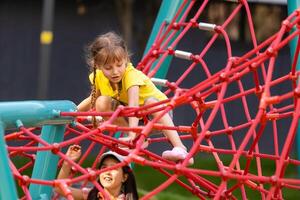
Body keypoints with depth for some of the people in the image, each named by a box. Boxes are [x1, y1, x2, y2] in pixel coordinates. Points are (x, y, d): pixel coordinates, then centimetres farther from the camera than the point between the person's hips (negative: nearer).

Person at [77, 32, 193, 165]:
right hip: (128, 115, 5)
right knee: (102, 103, -21)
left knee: (151, 102, -40)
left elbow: (133, 106, -44)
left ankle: (179, 148, -47)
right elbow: (93, 98, 6)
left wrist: (132, 134, -57)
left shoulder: (131, 74, -31)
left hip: (154, 115, -5)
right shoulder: (99, 77, -14)